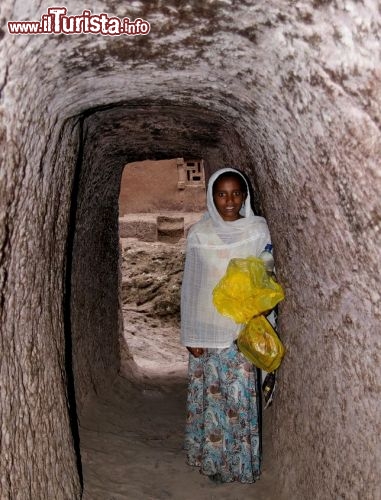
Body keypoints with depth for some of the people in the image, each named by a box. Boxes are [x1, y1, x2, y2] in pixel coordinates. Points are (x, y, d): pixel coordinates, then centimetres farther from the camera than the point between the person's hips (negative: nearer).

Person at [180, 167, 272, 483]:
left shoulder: (258, 229, -3)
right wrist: (190, 334, -2)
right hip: (208, 331, 1)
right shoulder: (199, 233, -1)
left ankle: (242, 464, 22)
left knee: (241, 396, 4)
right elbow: (190, 285, 1)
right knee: (209, 395, 9)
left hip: (244, 329, -1)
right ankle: (212, 458, 28)